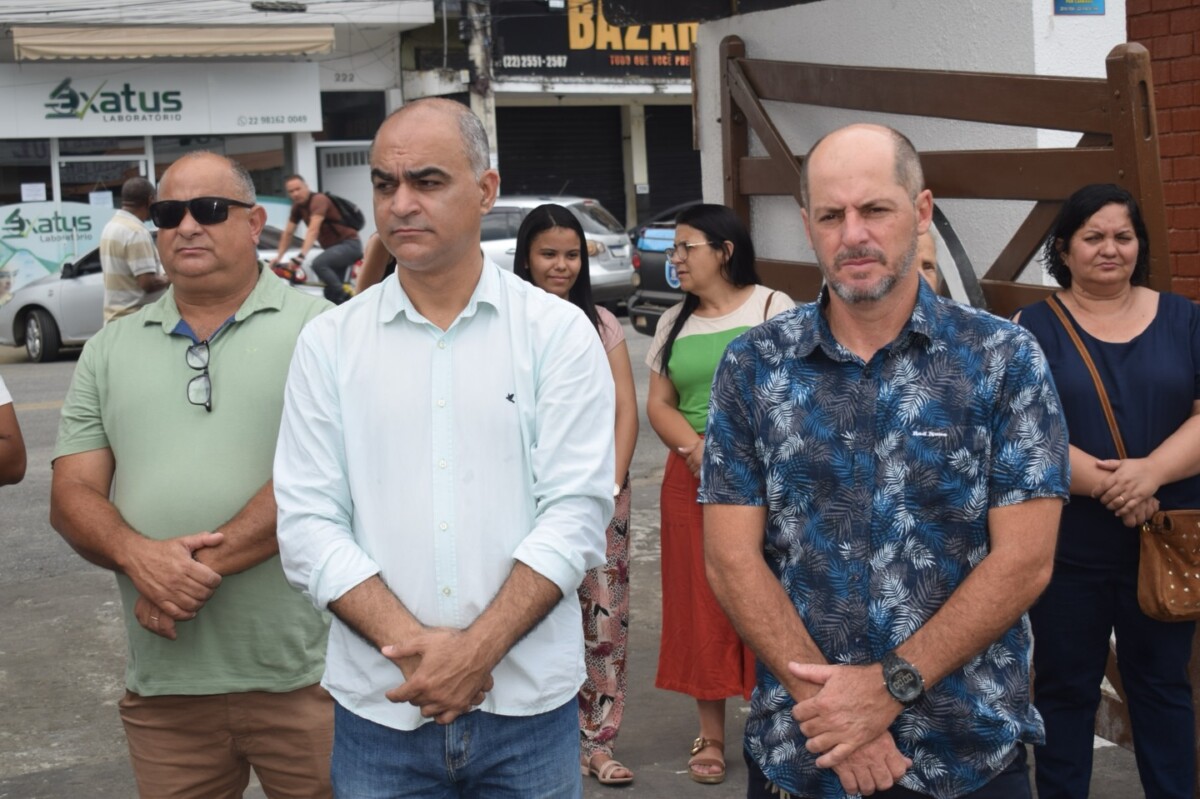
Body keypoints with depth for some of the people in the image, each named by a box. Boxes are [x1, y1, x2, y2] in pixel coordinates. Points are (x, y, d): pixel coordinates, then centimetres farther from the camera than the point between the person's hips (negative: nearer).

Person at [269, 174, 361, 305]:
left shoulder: (318, 200, -21)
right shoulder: (298, 206, 4)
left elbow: (313, 230, -33)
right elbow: (288, 233, 11)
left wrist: (302, 255, -43)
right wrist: (278, 257, 5)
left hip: (349, 244, -9)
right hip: (333, 247, 9)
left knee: (319, 263, -31)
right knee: (330, 293, 7)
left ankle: (345, 300, -21)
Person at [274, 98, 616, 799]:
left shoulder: (559, 332, -1)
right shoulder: (330, 344, 3)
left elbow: (576, 512, -7)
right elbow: (309, 524, -2)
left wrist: (477, 649, -16)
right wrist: (413, 647, -14)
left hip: (528, 708, -1)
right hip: (379, 709, 1)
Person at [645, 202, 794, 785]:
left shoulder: (773, 308, -2)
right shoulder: (674, 322, 12)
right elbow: (659, 403, 9)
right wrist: (697, 449, -10)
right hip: (692, 481, 4)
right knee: (701, 605, 6)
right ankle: (711, 735, 16)